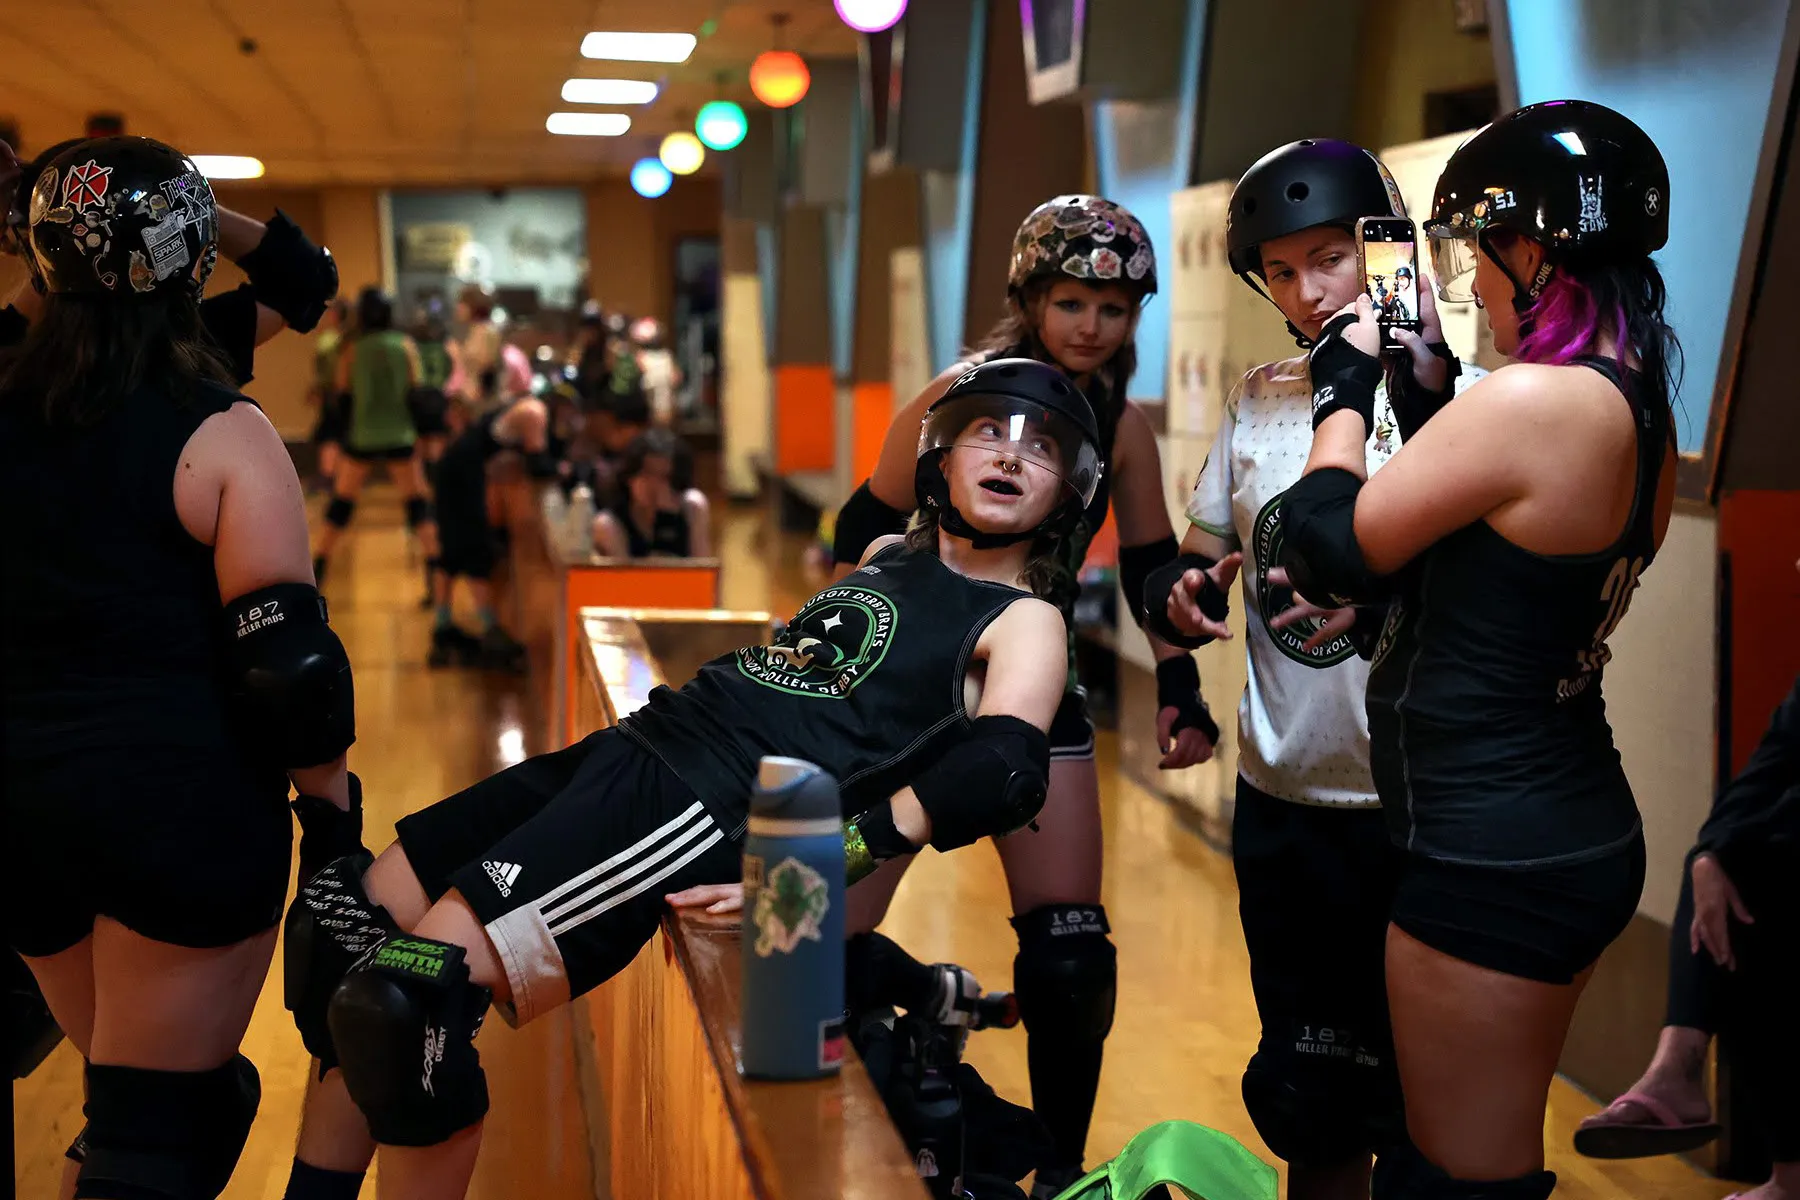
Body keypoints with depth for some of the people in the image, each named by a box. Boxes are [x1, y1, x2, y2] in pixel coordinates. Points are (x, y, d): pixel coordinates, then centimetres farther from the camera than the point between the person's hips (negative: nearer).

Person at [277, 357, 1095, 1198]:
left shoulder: (1023, 623, 2)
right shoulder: (887, 556, 24)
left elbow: (1004, 772, -18)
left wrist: (810, 864, -24)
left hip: (721, 810, -8)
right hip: (636, 748, 8)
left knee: (407, 994, -21)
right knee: (344, 928, 5)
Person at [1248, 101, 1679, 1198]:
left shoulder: (1532, 399, -22)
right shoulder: (1643, 409, 6)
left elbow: (1327, 553, -16)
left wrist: (1348, 388, -1)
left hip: (1494, 857, -9)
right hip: (1584, 830, 10)